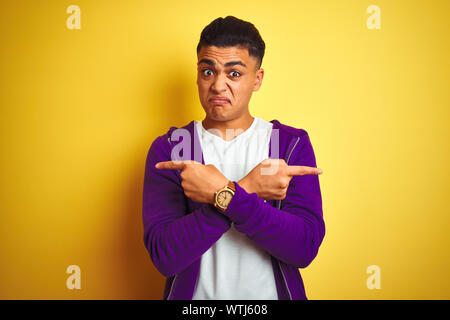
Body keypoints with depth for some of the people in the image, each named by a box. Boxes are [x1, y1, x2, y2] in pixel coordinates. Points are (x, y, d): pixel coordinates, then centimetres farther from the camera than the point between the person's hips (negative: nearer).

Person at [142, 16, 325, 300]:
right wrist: (247, 190, -26)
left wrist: (224, 194, -27)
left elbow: (306, 247, -18)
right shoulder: (168, 148, -9)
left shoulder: (293, 143, -7)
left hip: (273, 292, 1)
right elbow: (164, 255, -19)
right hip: (193, 295, 0)